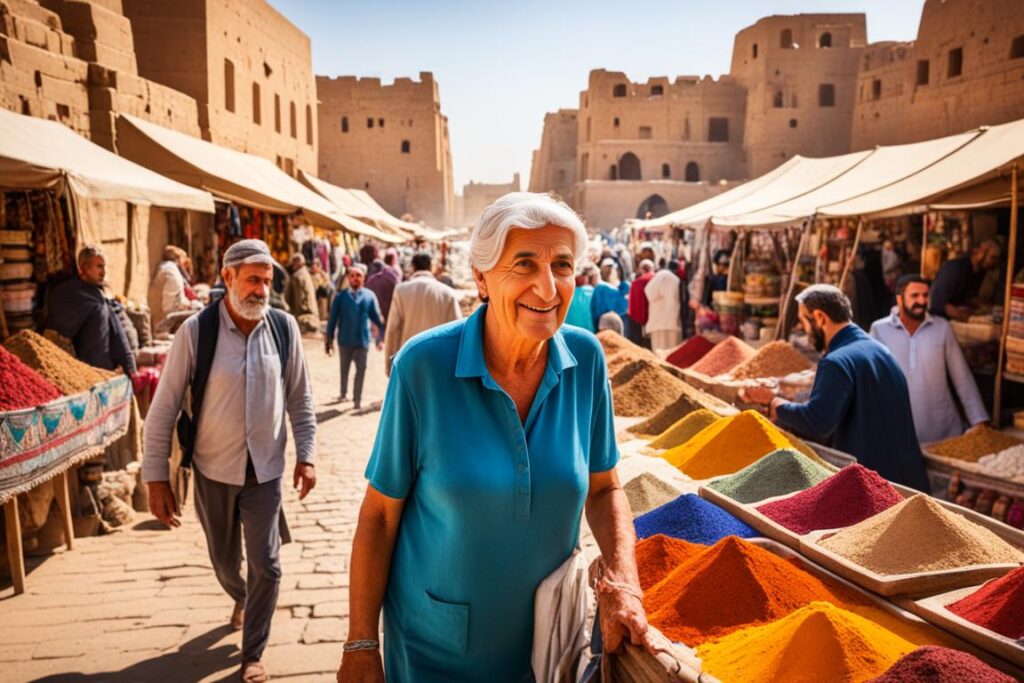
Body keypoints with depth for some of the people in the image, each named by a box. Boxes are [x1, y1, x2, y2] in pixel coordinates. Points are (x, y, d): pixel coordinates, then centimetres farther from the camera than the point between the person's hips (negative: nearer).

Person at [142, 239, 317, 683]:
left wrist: (306, 455, 0)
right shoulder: (196, 331, -14)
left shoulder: (284, 327, -8)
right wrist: (156, 478, -9)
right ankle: (241, 600, 53)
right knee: (225, 561, 19)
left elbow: (300, 398, 3)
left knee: (265, 565, 1)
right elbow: (163, 408, -10)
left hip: (265, 470, 0)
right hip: (213, 469, 0)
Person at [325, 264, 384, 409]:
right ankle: (343, 393, 37)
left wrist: (381, 336, 0)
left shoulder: (369, 296, -1)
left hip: (362, 339, -1)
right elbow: (333, 318, 0)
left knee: (361, 369, -4)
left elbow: (377, 317, 2)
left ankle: (357, 399, 4)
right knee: (344, 369, 17)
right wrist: (329, 339, 0)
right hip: (345, 339, 1)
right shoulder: (341, 296, -2)